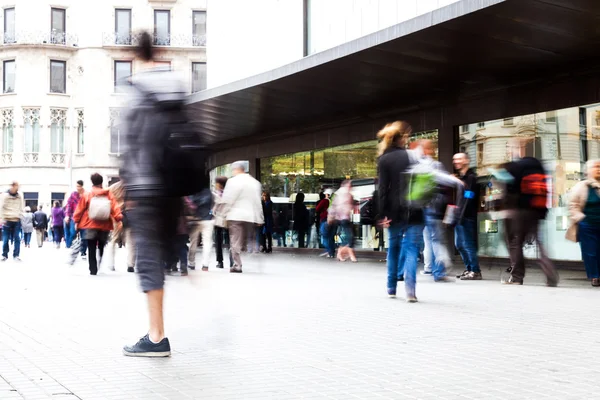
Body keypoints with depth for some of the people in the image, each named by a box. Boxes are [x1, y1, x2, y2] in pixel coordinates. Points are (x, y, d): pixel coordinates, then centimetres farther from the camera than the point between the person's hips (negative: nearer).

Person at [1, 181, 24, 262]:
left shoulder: (19, 196, 8)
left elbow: (22, 207, 13)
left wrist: (19, 216, 1)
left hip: (17, 220, 3)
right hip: (7, 220, -3)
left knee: (17, 238, -3)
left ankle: (16, 255, 1)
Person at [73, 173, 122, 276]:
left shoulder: (86, 195, 0)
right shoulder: (109, 195, 1)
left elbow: (80, 209, 3)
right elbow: (114, 208, -9)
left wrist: (76, 221, 12)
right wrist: (118, 219, -12)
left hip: (90, 226, -1)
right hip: (105, 226, 1)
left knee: (91, 249, 2)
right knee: (102, 248, 17)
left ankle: (93, 269, -5)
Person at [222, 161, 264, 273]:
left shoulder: (233, 181, -7)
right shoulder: (255, 182, 11)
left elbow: (227, 200, -9)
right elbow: (257, 201, 12)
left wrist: (224, 213, 2)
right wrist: (259, 218, 14)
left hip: (235, 215, -5)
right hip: (250, 216, 5)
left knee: (235, 242, -1)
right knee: (243, 241, 9)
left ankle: (237, 265, -6)